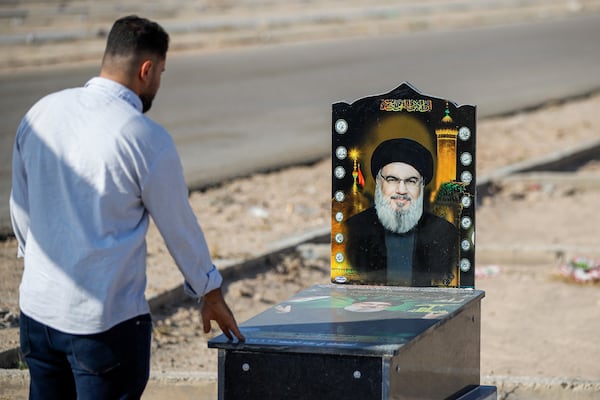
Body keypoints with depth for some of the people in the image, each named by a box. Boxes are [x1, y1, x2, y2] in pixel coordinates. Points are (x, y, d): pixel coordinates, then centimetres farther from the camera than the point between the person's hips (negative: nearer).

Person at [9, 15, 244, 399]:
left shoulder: (40, 113, 1)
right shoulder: (147, 138, -15)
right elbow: (179, 226, -2)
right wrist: (211, 294, 13)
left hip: (37, 307, 6)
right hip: (106, 319, -6)